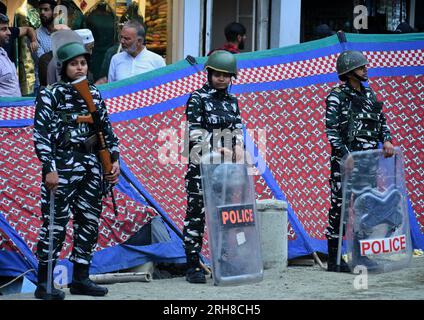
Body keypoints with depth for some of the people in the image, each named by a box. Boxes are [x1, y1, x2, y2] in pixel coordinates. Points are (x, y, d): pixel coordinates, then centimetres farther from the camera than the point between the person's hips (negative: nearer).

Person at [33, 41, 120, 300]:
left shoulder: (94, 95, 13)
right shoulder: (50, 95, -5)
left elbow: (107, 130, 19)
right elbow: (41, 135, -10)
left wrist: (115, 159, 10)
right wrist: (49, 169, -16)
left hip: (91, 166, 6)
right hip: (63, 164, -6)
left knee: (89, 222, 8)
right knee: (56, 224, -7)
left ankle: (81, 278, 17)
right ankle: (44, 283, -3)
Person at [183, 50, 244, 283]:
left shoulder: (232, 102, 16)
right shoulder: (197, 99, -3)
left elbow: (238, 130, 15)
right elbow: (195, 134, -11)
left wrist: (238, 147, -5)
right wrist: (218, 149, -20)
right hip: (201, 166, -6)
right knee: (196, 214, -4)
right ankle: (193, 266, -1)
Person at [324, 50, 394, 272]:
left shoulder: (369, 94, 15)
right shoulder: (336, 97, -7)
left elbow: (381, 121, 19)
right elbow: (331, 131, -13)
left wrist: (386, 140, 0)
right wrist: (347, 156, -21)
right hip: (344, 162, -7)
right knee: (339, 207, -5)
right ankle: (333, 260, 0)